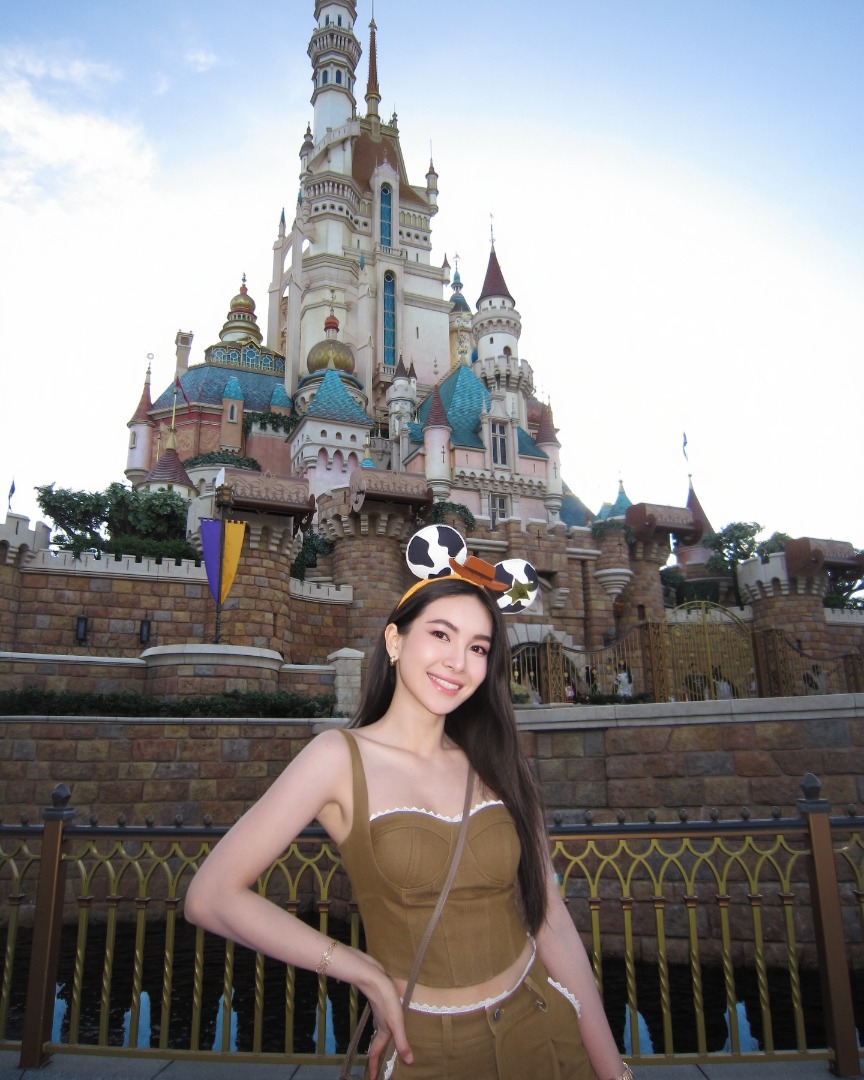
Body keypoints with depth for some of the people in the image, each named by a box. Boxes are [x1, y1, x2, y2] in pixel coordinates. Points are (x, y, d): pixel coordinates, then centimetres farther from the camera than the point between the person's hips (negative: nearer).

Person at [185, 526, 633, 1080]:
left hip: (544, 1031, 4)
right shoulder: (341, 757, -14)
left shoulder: (496, 767, -3)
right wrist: (368, 976, -15)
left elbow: (552, 923, -2)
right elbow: (212, 897, -18)